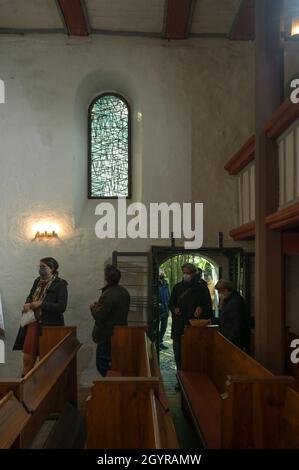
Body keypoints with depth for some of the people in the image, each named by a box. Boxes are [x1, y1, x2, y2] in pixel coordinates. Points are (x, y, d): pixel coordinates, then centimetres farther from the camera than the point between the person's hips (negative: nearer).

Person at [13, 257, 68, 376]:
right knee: (27, 358, 7)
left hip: (50, 326, -6)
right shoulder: (37, 281, 10)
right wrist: (28, 305, 0)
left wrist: (41, 304, -20)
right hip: (33, 324, 6)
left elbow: (61, 307, -17)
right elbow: (30, 297, 23)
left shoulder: (60, 284, -10)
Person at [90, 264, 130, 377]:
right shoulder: (124, 292, 5)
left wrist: (93, 307, -2)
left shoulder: (108, 295, -24)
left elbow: (99, 316, -22)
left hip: (107, 336, -9)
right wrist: (99, 305, 12)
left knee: (102, 364, 1)